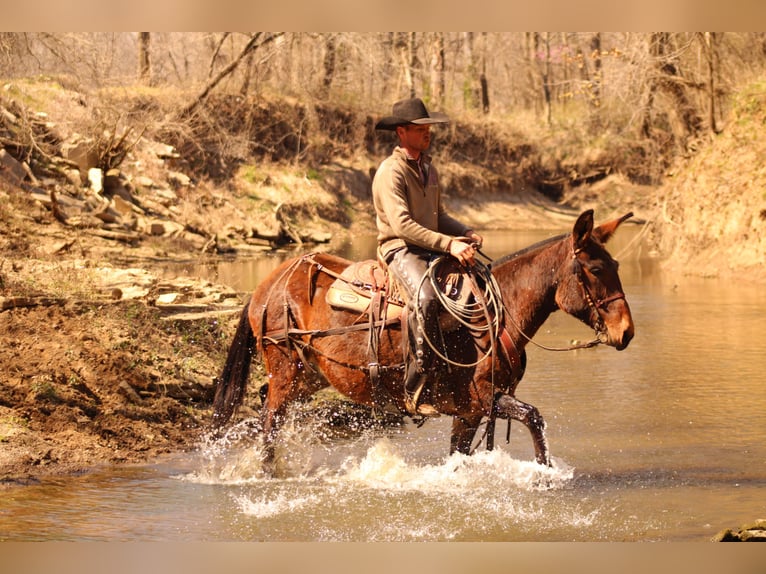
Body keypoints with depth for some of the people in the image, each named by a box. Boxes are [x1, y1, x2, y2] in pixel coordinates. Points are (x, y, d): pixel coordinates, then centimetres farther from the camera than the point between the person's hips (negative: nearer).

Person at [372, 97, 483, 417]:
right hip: (399, 250, -8)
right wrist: (448, 244, -27)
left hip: (432, 250, 8)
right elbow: (402, 225, -21)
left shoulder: (428, 168, 17)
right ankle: (414, 391, -37)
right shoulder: (391, 172, -10)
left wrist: (465, 233, 5)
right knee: (425, 297, -36)